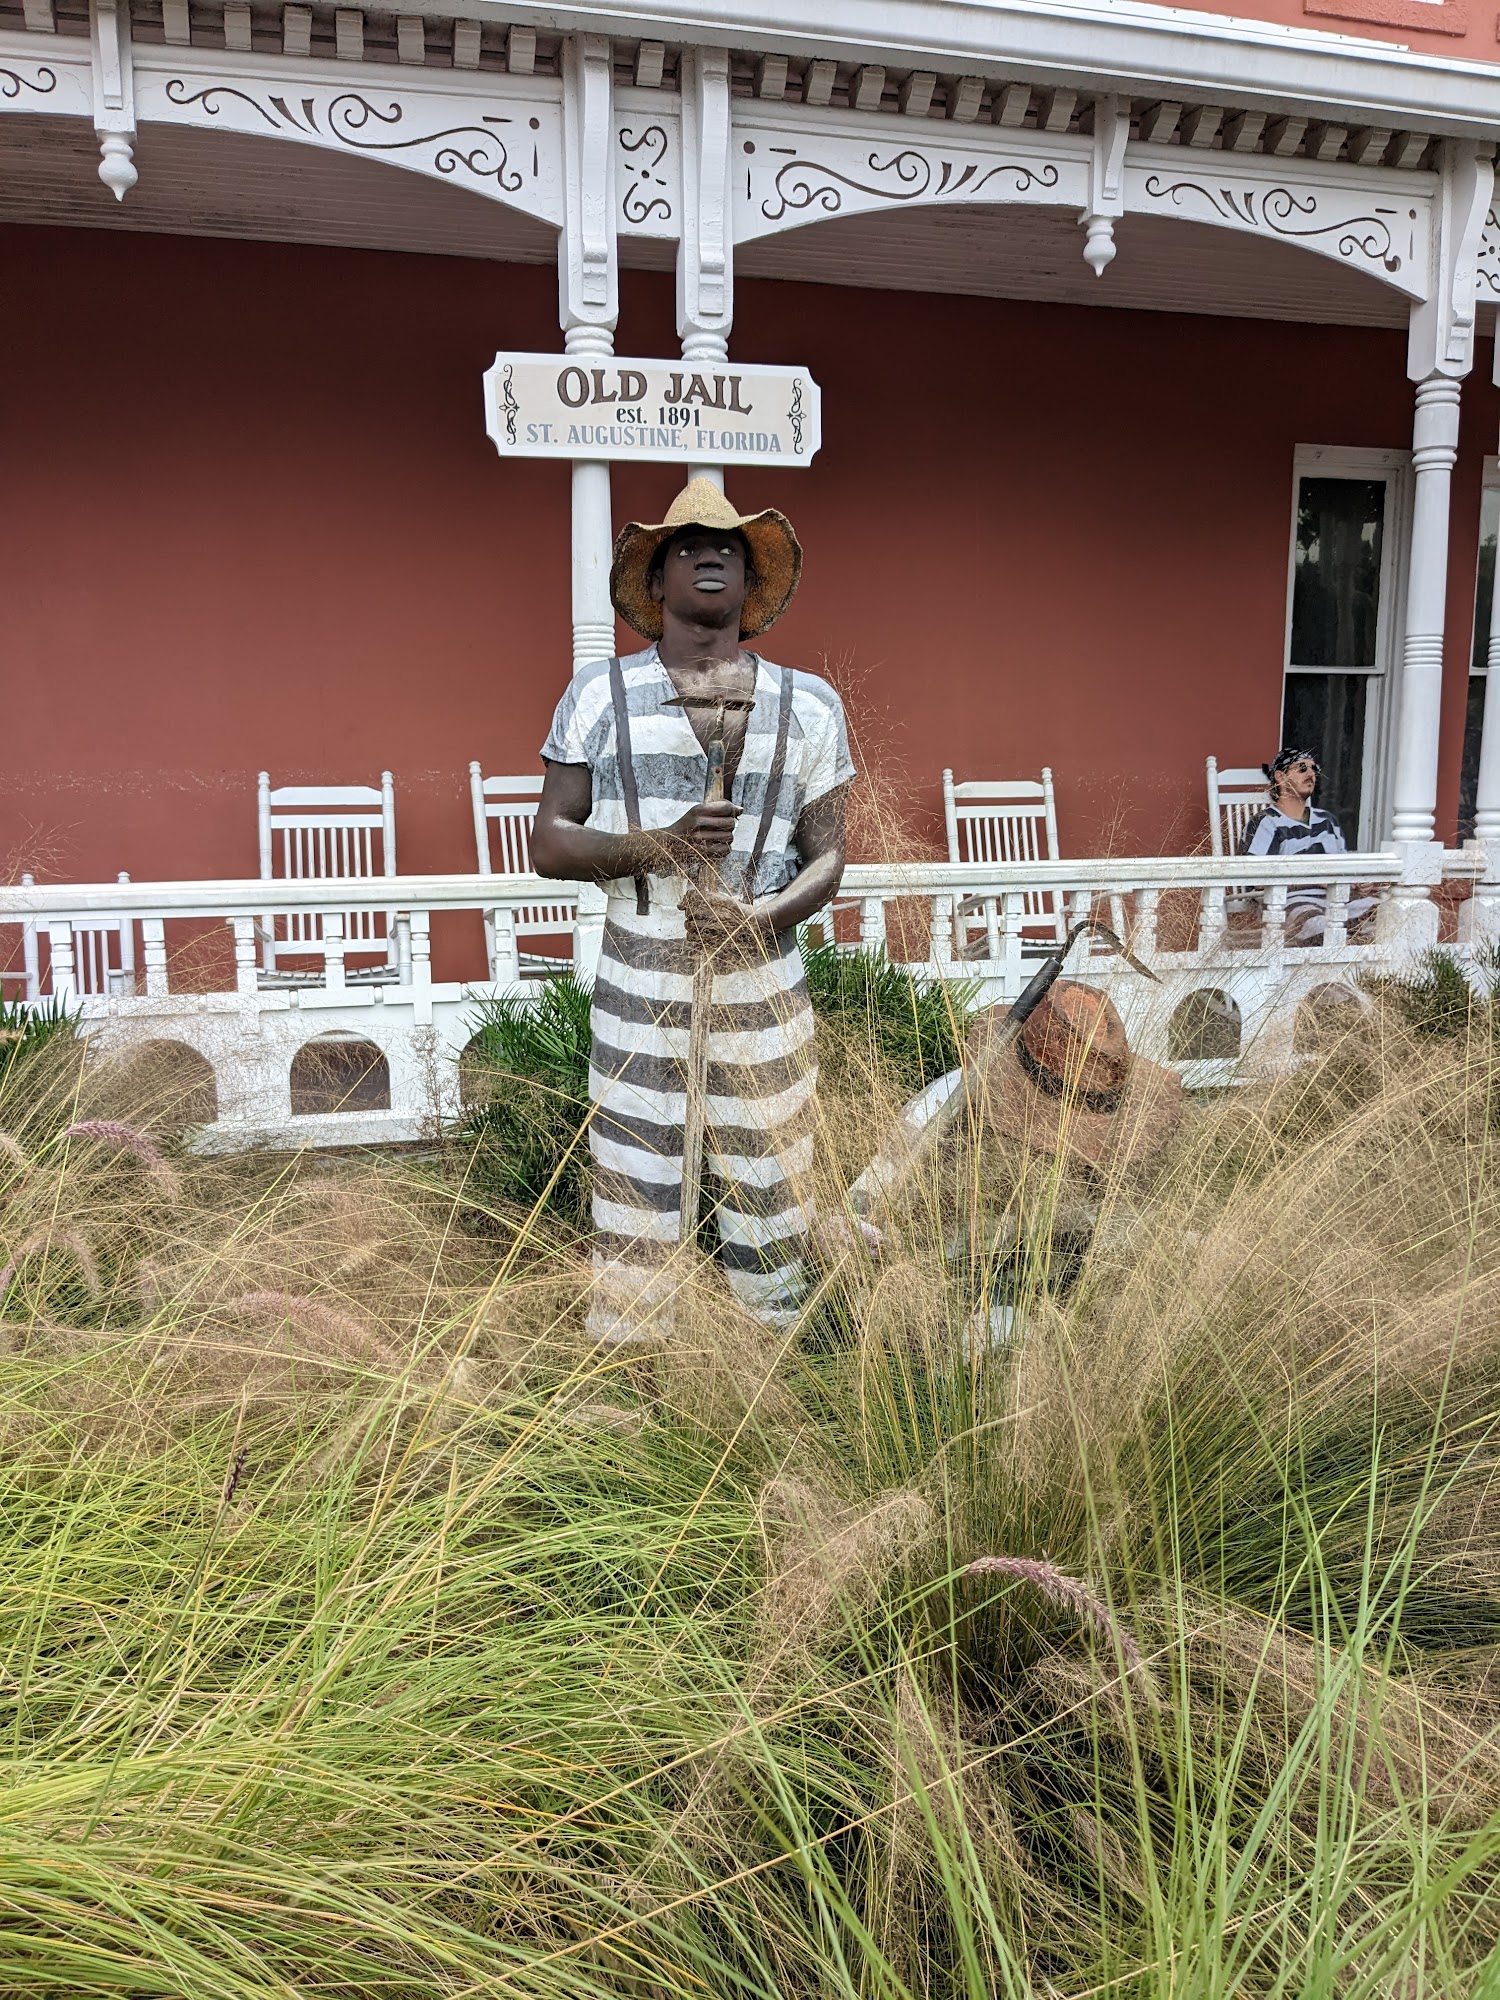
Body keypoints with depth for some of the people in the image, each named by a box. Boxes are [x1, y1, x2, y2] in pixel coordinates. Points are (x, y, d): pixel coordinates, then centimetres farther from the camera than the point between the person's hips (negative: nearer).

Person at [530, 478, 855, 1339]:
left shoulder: (808, 704, 9)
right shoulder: (600, 695, 6)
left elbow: (828, 856, 6)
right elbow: (549, 843, 2)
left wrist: (765, 919, -15)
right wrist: (658, 848, -15)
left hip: (763, 986, 1)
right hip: (638, 987, -1)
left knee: (769, 1195, 7)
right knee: (633, 1198, 2)